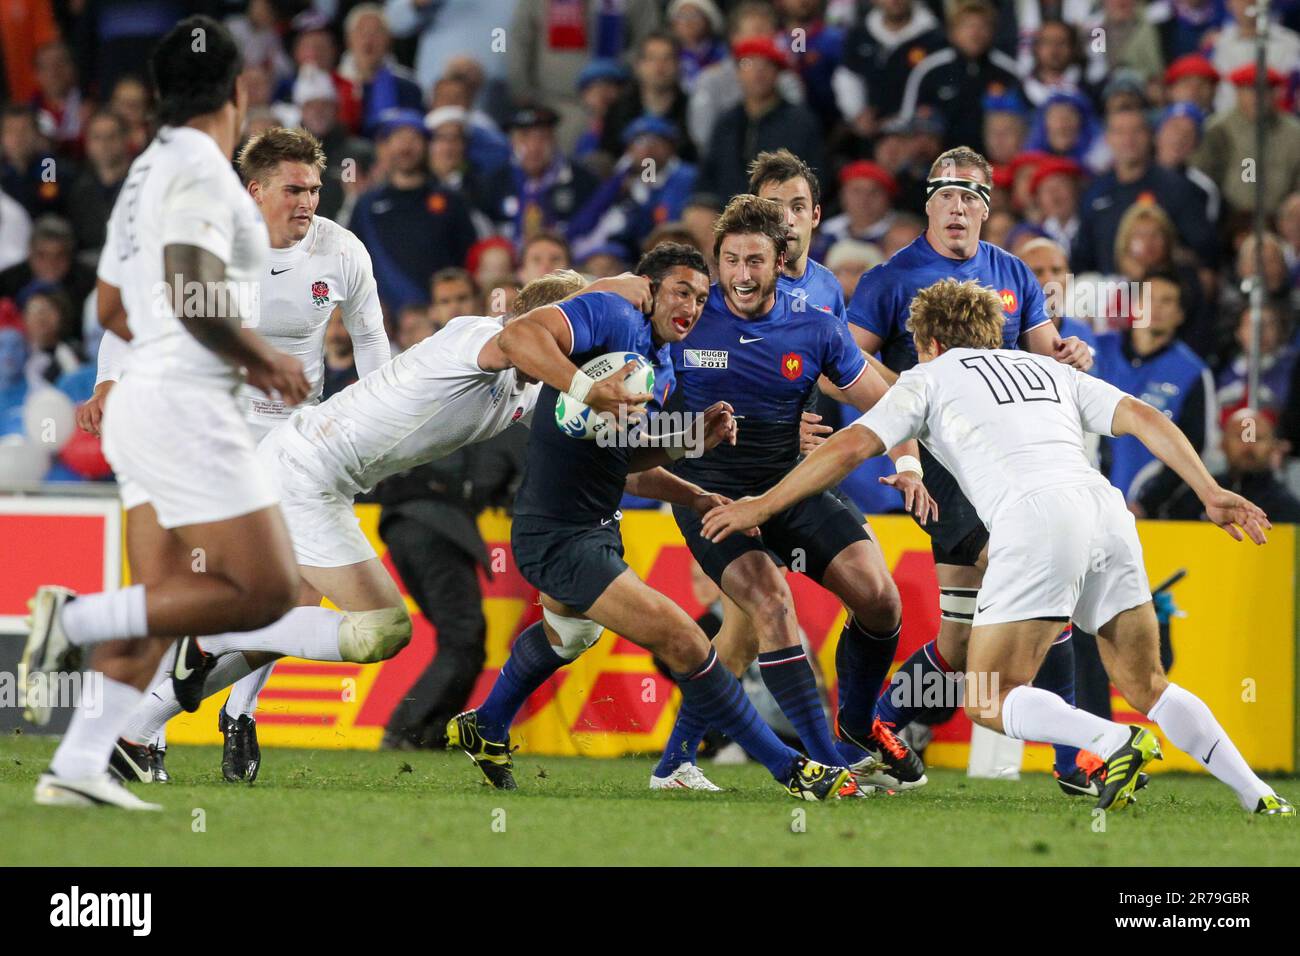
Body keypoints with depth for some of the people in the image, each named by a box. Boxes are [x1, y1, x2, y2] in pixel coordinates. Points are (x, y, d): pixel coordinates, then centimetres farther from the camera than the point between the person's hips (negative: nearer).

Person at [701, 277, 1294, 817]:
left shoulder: (930, 377, 20)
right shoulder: (1050, 370, 32)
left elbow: (850, 447, 11)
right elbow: (1143, 419, 20)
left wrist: (761, 506, 18)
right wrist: (1211, 494, 15)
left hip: (1034, 518, -5)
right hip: (1104, 507, 5)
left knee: (988, 701, 2)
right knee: (1146, 686, 17)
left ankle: (1114, 742, -21)